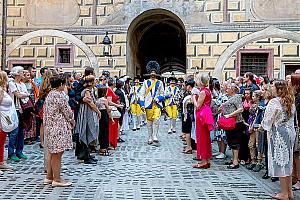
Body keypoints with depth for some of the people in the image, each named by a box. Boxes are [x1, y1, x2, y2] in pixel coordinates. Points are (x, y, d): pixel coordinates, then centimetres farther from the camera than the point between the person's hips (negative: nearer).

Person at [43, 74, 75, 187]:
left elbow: (46, 111, 16)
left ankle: (49, 177, 23)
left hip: (49, 126, 10)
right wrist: (72, 121, 5)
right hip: (59, 127, -10)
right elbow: (66, 111, -11)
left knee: (51, 152, 16)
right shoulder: (60, 95, -16)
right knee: (57, 154, -3)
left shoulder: (49, 95, 12)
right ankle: (57, 179, 4)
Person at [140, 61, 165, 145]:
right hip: (148, 104, 1)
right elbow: (142, 94, 4)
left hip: (157, 104, 0)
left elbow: (162, 94, 9)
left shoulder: (160, 83, 8)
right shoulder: (146, 82, 7)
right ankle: (150, 138, 14)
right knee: (149, 121, 5)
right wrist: (142, 104, -5)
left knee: (156, 119, -15)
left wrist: (157, 99, -10)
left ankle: (155, 137, -9)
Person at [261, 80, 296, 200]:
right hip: (290, 132, 8)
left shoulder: (274, 102, -16)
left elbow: (268, 120, -11)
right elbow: (291, 118, 15)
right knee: (287, 161, 14)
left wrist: (264, 126, 9)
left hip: (278, 134, -8)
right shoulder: (291, 102, 8)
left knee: (280, 161, 0)